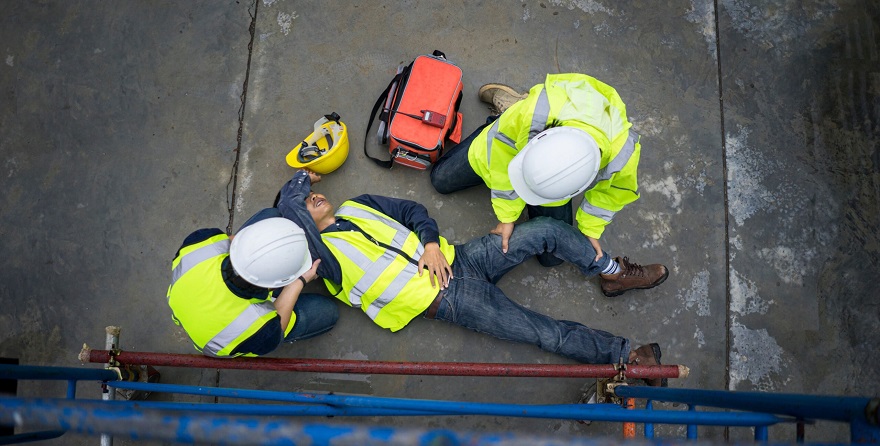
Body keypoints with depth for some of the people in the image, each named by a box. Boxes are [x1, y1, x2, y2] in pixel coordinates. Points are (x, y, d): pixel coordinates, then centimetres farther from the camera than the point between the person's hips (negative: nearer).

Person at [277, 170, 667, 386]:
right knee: (550, 335, -10)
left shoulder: (356, 207, 14)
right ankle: (627, 355, 6)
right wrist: (301, 179, 1)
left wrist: (432, 244, -3)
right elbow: (287, 207, -20)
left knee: (544, 230, -7)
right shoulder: (324, 255, -7)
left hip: (454, 260, 6)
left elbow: (412, 210, 16)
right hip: (452, 302, -6)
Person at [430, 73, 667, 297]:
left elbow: (612, 192, -16)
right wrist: (507, 216, -21)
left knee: (551, 255, 1)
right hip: (510, 144, 0)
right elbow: (503, 155, -28)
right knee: (441, 179, 17)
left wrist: (590, 231, -5)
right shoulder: (533, 112, -49)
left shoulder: (622, 156, -43)